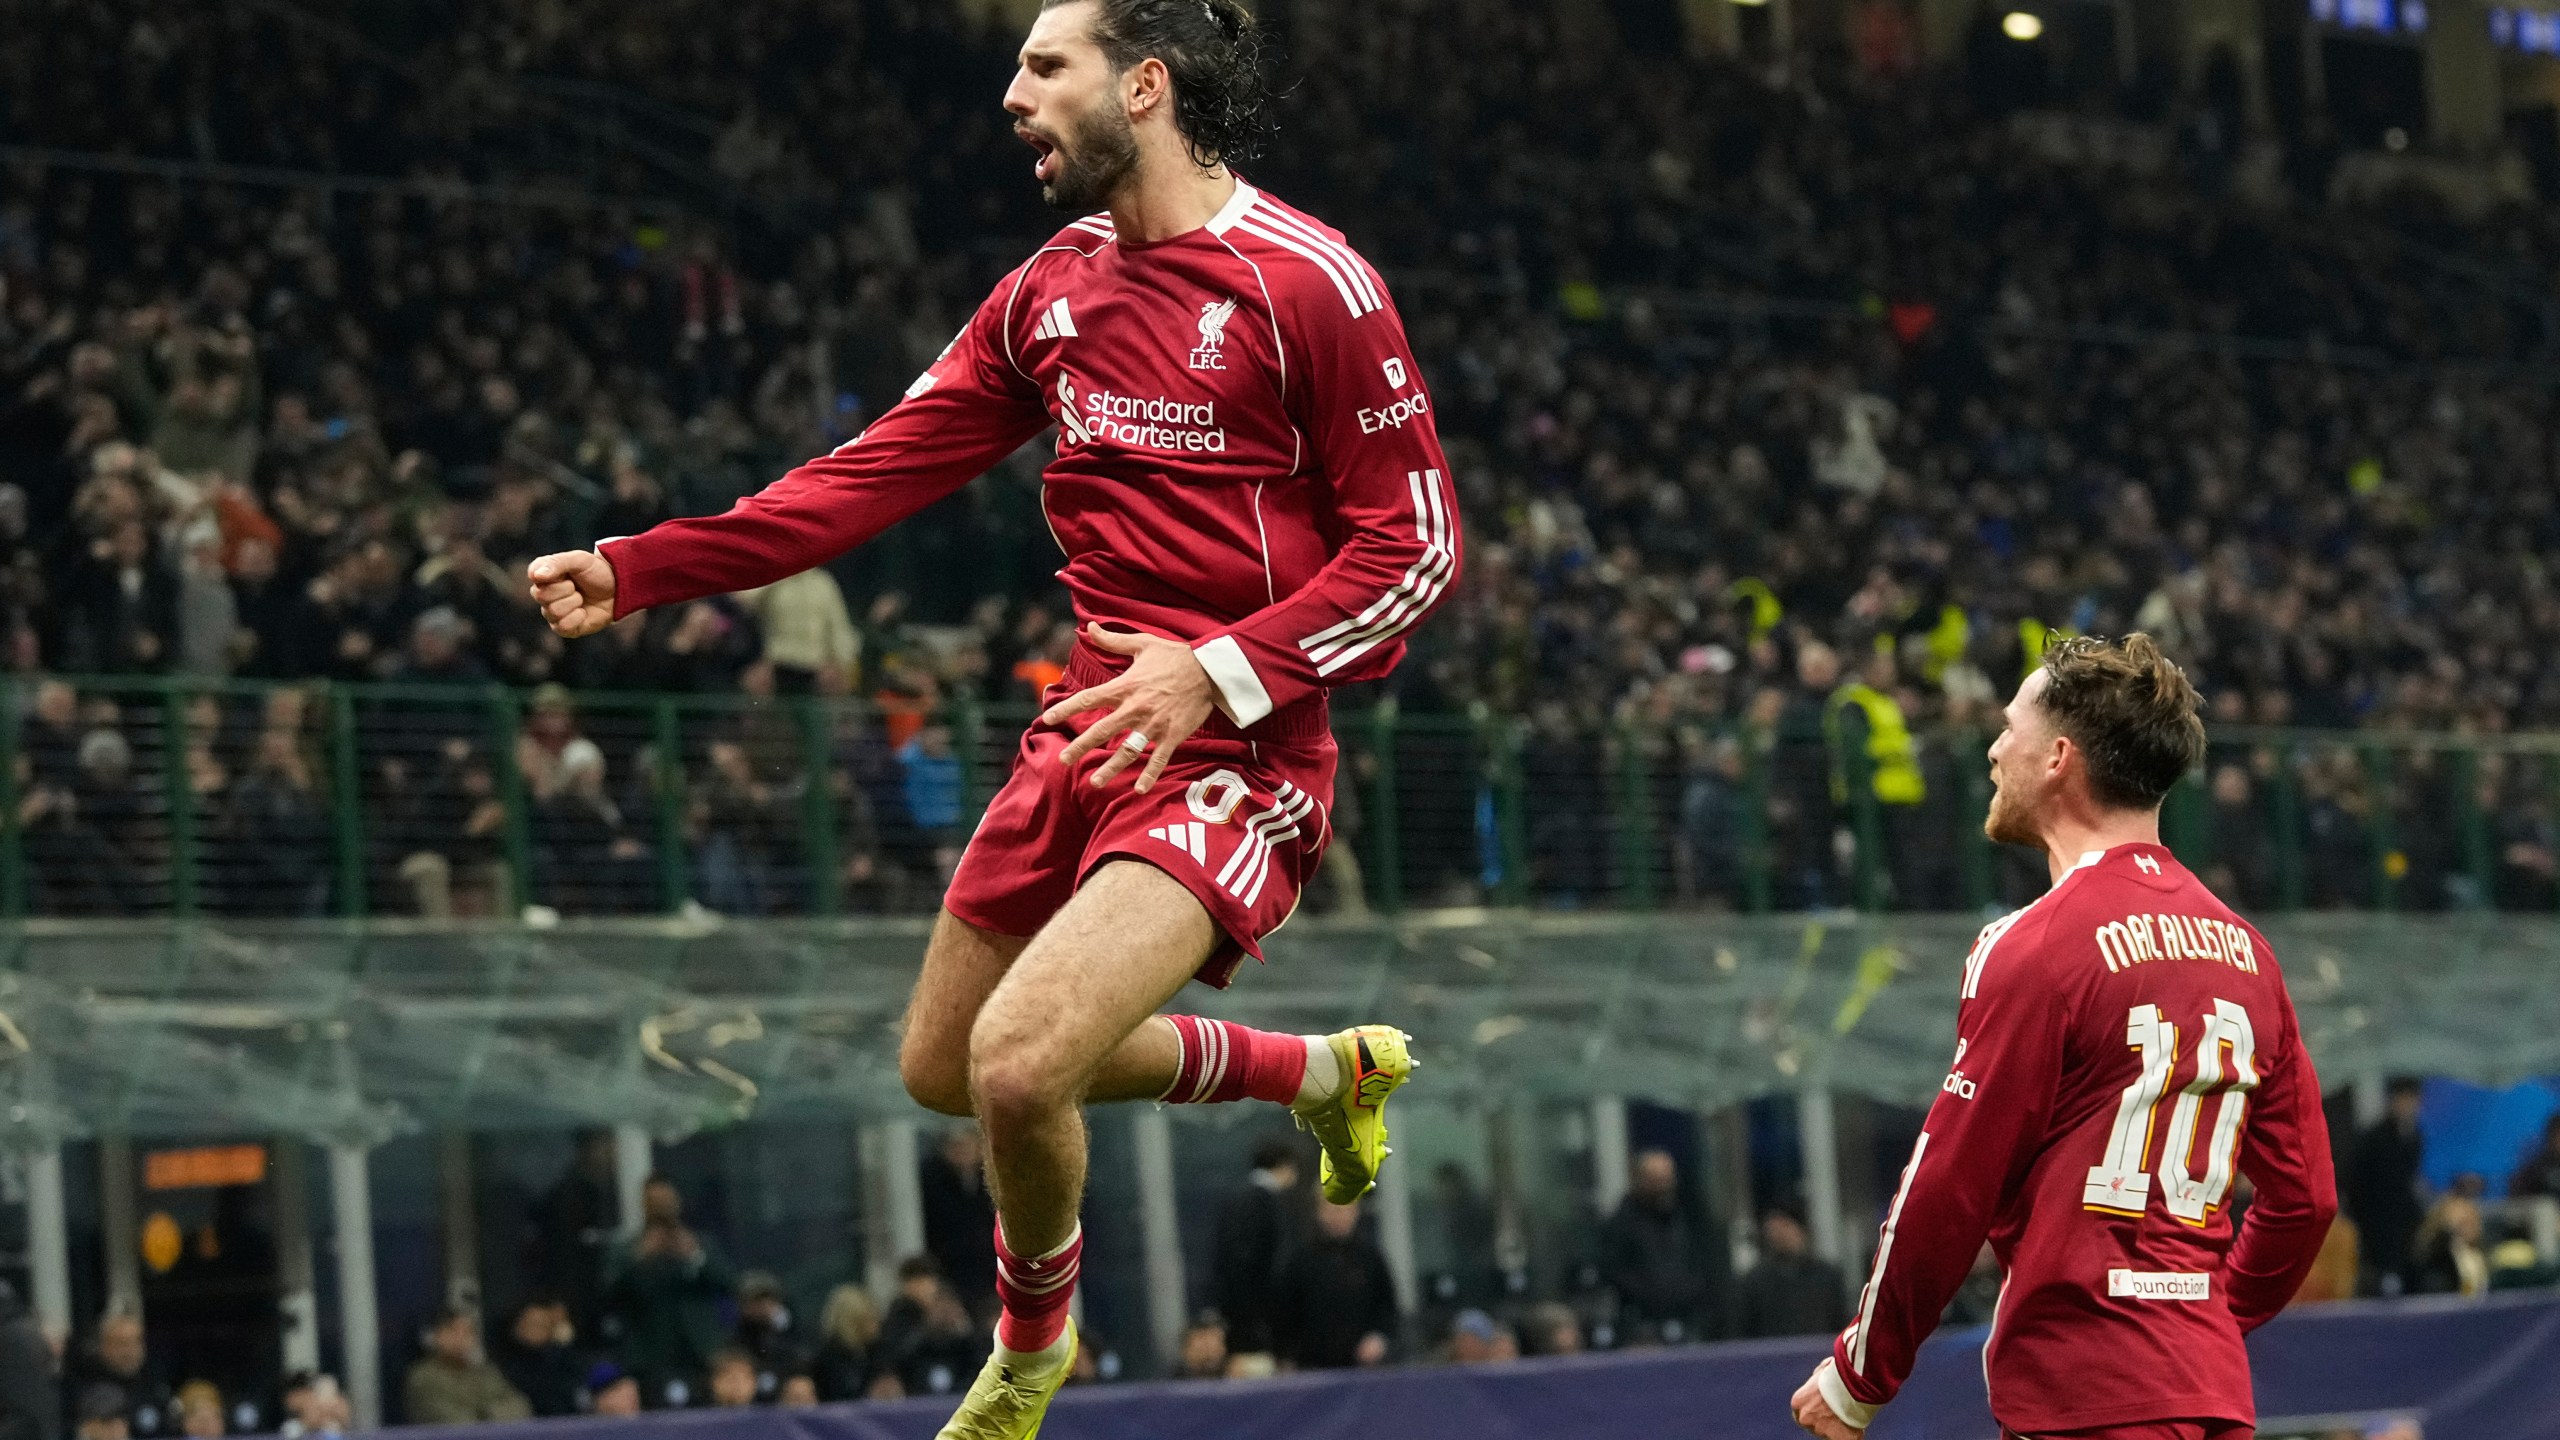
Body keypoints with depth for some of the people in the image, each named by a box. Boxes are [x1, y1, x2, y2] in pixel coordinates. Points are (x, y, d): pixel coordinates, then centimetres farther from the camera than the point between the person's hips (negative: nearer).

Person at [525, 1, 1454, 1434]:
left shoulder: (1309, 281, -12)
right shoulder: (1051, 291, 10)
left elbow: (1420, 542, -12)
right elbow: (878, 471, 11)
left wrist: (1225, 670, -22)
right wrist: (634, 571, 4)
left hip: (1237, 752, -8)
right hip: (1089, 727, 8)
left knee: (1020, 1061, -25)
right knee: (945, 1068, 16)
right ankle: (1331, 1071, 34)